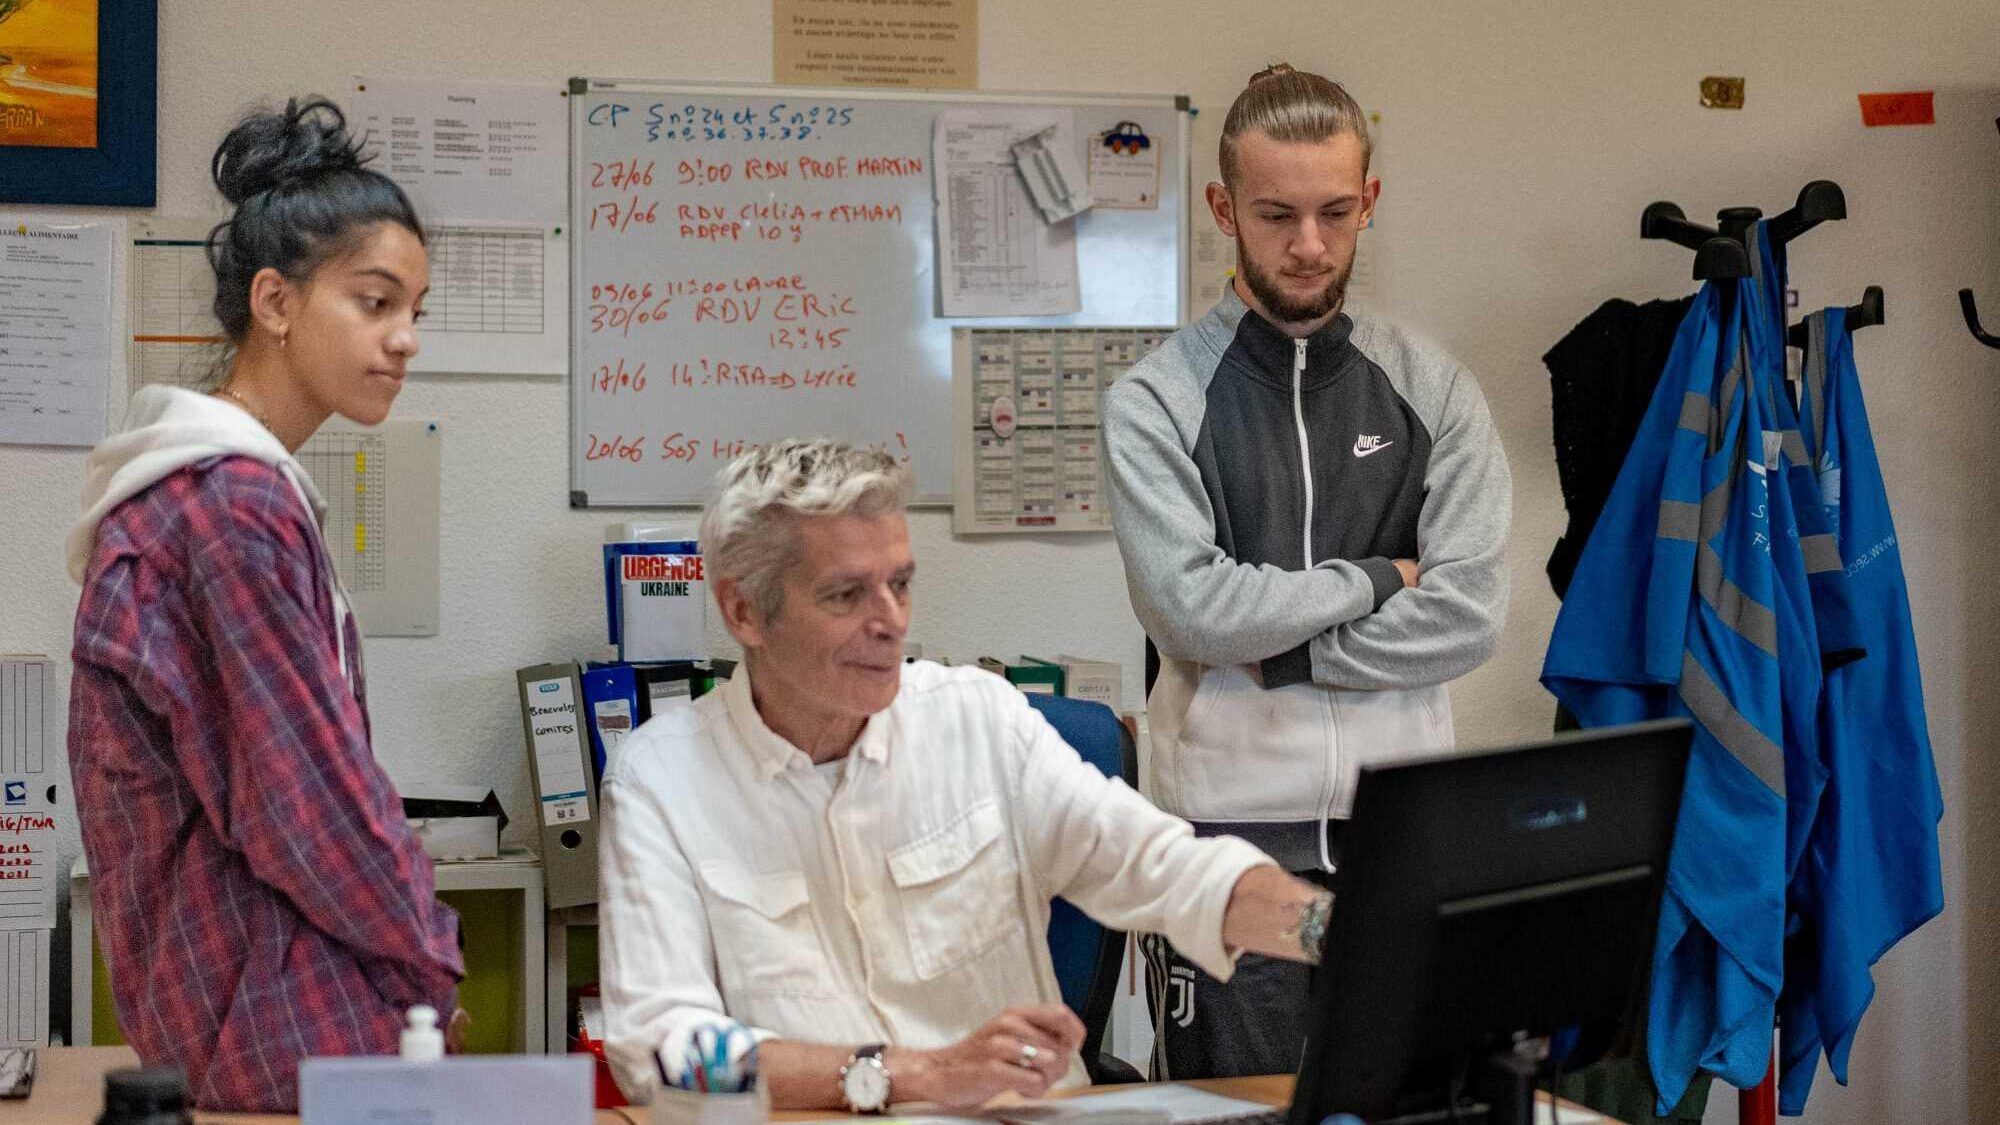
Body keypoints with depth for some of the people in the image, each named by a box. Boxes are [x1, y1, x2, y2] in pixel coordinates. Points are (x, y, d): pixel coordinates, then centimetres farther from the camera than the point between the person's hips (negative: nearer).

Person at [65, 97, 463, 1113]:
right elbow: (305, 787, -18)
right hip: (283, 1024, -10)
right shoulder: (239, 504, -18)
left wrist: (403, 942, 9)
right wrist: (425, 955, -4)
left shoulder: (186, 481, 13)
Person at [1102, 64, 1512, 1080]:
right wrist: (1374, 580, -5)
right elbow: (1190, 608, -13)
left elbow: (1468, 615, -4)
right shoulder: (1155, 401, -1)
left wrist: (1271, 648, -9)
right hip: (1227, 829, -2)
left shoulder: (1434, 390, 6)